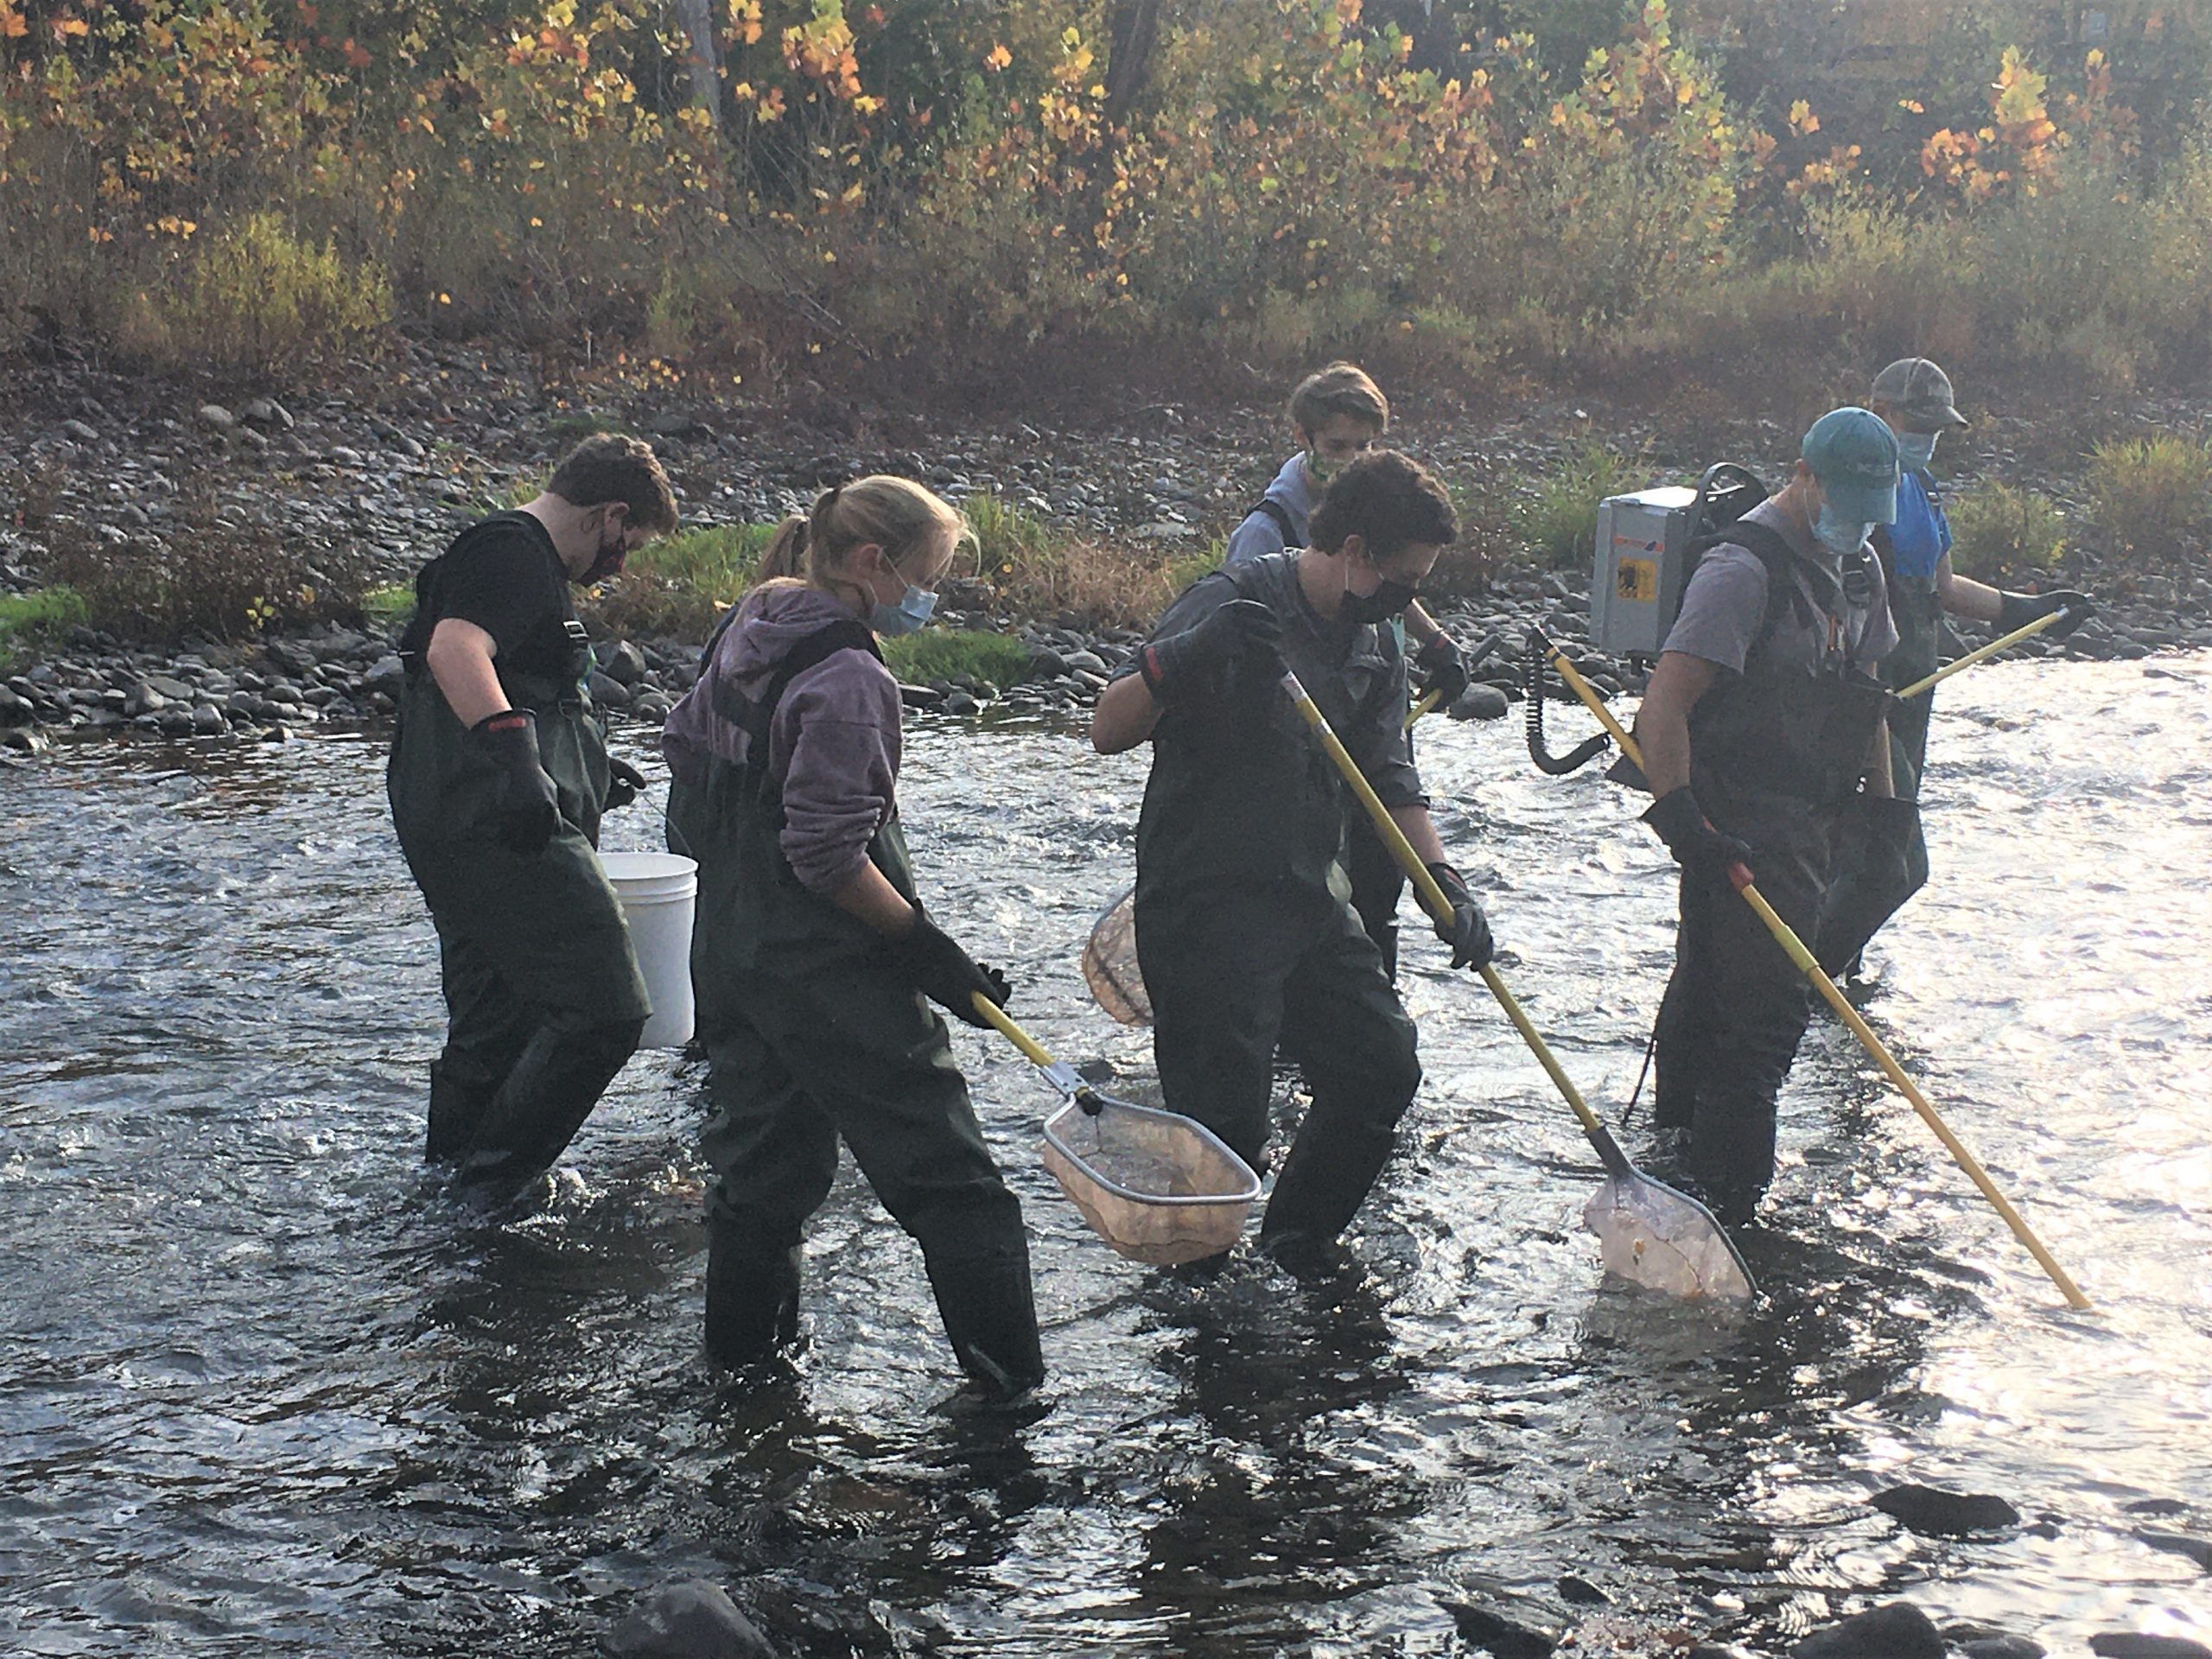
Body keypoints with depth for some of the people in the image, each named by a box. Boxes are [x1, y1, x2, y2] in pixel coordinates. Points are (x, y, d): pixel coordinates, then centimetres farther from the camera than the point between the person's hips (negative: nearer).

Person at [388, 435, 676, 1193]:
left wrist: (588, 772, 43)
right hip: (495, 829, -11)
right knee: (602, 1010, -13)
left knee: (494, 1030, 17)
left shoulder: (518, 555, 24)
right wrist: (510, 748, -44)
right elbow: (454, 650, -31)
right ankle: (491, 1180, -8)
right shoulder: (513, 553, -11)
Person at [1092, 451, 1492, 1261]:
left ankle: (1295, 1255, 29)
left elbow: (1390, 782, 11)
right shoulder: (1233, 603, -16)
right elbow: (1109, 730, -21)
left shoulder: (1374, 643, 8)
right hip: (1206, 910, -8)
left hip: (1309, 904, 8)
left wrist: (1444, 885, -3)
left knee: (1381, 1066, 12)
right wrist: (1188, 654, -38)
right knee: (1225, 1119, -9)